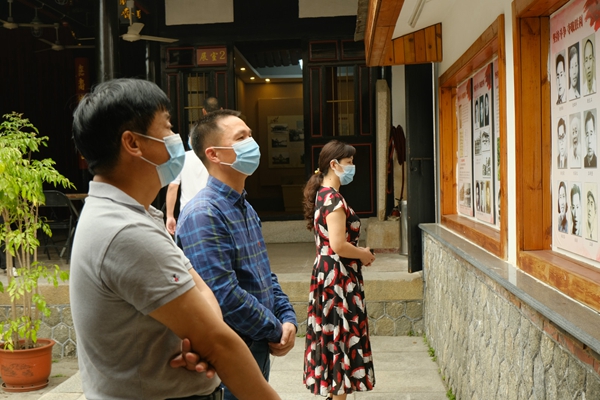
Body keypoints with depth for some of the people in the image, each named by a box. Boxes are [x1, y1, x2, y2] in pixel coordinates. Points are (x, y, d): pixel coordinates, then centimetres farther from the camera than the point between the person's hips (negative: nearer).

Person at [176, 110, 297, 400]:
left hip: (259, 353, 9)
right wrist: (276, 331, -14)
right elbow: (224, 297, -27)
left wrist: (289, 319, -2)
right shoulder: (202, 215, -22)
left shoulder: (246, 209, 10)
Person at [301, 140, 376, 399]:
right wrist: (364, 254, -8)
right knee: (343, 336, -1)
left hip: (328, 272, 10)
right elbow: (339, 246, -25)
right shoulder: (333, 198, -18)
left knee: (333, 334, 16)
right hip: (338, 277, -10)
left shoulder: (322, 195, 11)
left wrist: (358, 254, 10)